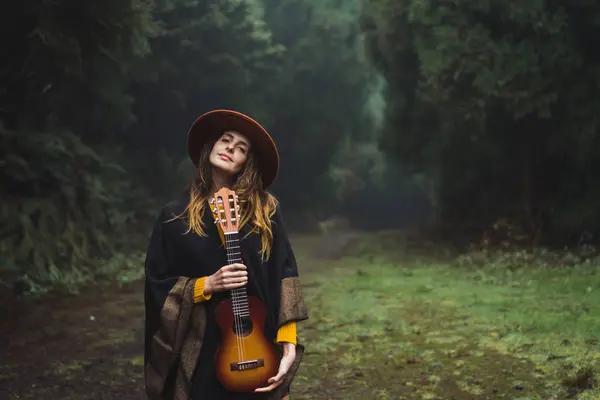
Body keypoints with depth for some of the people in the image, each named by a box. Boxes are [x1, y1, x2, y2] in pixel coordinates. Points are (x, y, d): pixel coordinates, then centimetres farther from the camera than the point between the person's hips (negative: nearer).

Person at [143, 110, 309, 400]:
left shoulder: (265, 210, 0)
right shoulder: (175, 215, 0)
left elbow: (284, 279, -2)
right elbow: (157, 286, 0)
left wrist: (288, 345, -9)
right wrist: (207, 285, -15)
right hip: (200, 352, 0)